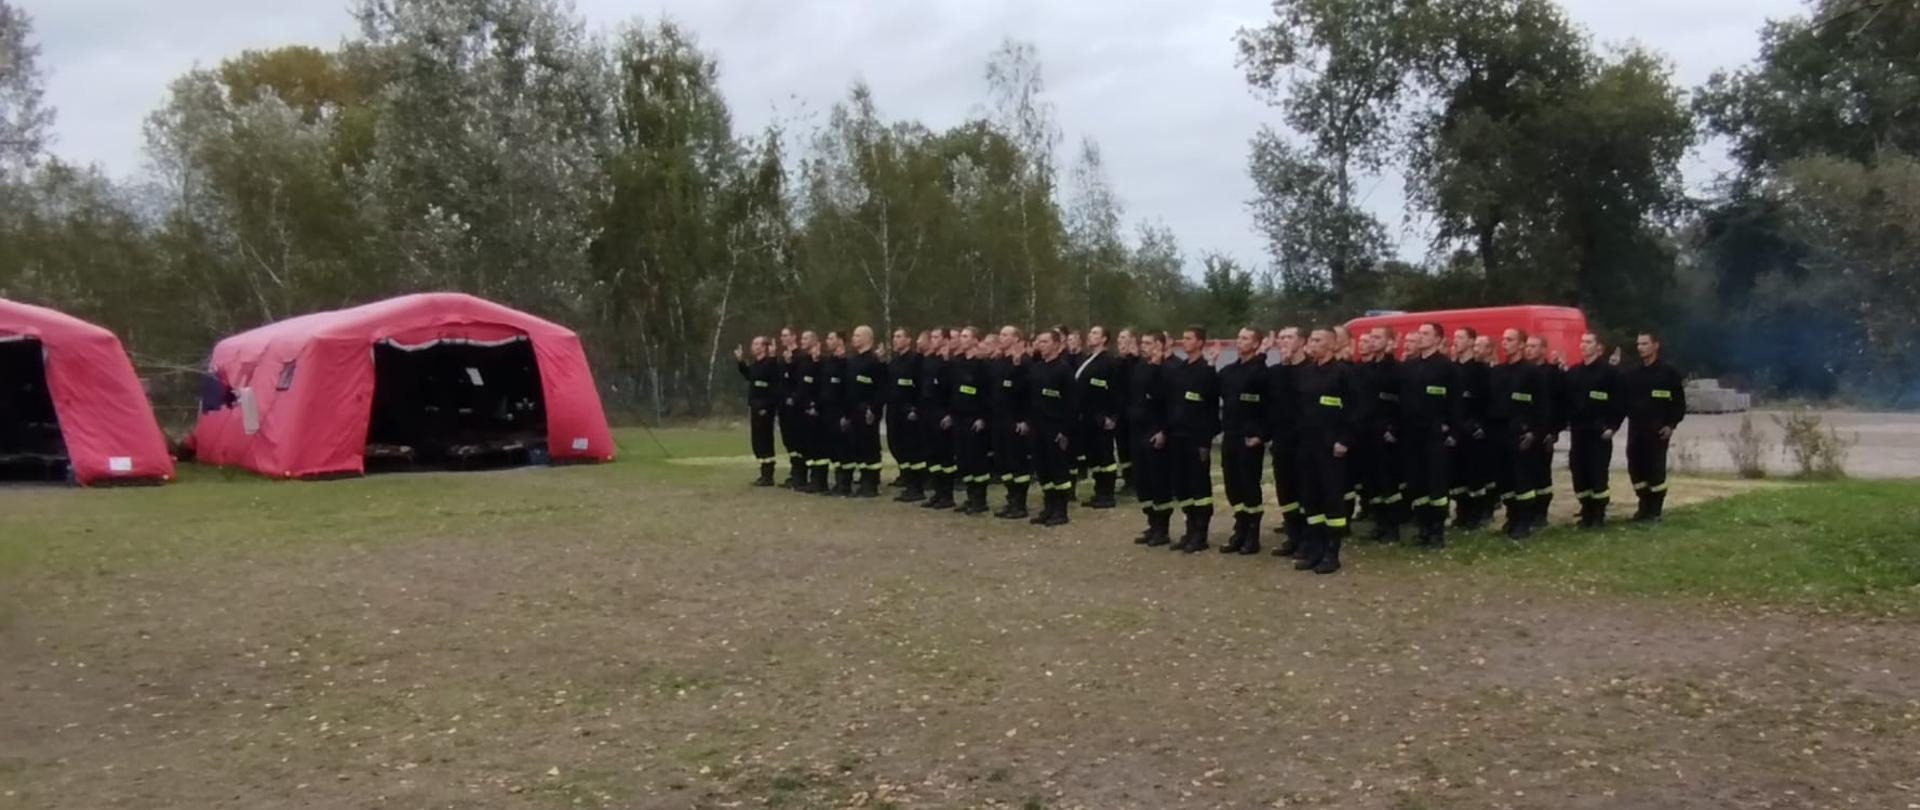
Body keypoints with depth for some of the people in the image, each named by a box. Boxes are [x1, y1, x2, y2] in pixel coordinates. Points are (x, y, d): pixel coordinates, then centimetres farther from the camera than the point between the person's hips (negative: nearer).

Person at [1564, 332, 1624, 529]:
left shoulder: (1609, 371, -4)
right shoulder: (1573, 372, 12)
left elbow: (1620, 401, -7)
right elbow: (1566, 399, 15)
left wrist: (1612, 426, -12)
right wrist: (1568, 421, 4)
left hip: (1600, 432, -5)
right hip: (1578, 432, 5)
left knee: (1599, 474, -4)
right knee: (1579, 474, 5)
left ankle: (1599, 515, 5)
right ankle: (1587, 513, 15)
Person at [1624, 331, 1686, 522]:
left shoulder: (1669, 372, -2)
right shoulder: (1632, 374, 12)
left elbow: (1679, 402, -3)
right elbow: (1624, 399, 14)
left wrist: (1672, 424, -10)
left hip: (1658, 429, -5)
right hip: (1635, 428, 5)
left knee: (1656, 469, -3)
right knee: (1636, 468, 6)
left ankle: (1655, 510, 5)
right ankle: (1645, 506, 19)